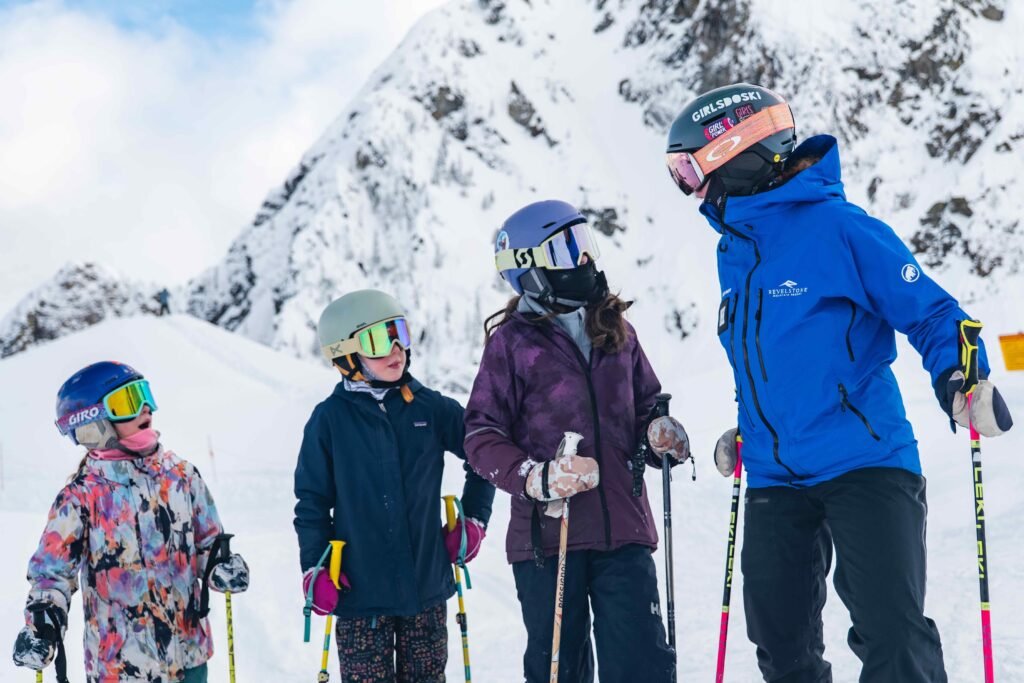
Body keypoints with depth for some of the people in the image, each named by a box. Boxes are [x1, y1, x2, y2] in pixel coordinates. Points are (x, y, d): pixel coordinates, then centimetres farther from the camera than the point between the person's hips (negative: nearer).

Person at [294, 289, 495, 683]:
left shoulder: (432, 409, 2)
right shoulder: (329, 420, -3)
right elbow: (312, 500, 1)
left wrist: (475, 518, 10)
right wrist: (313, 569, -4)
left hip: (426, 583, 2)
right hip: (360, 588, -2)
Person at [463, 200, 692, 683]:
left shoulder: (616, 330, 12)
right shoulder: (512, 341, -1)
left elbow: (646, 404, 24)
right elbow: (482, 436, -2)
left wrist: (662, 434, 1)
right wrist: (536, 477, -19)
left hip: (622, 529, 3)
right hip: (546, 531, -3)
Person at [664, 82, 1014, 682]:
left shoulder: (836, 227, -12)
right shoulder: (734, 251, 12)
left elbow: (928, 310, -9)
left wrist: (960, 378, -25)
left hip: (863, 463, -7)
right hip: (774, 478, 8)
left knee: (893, 634, -11)